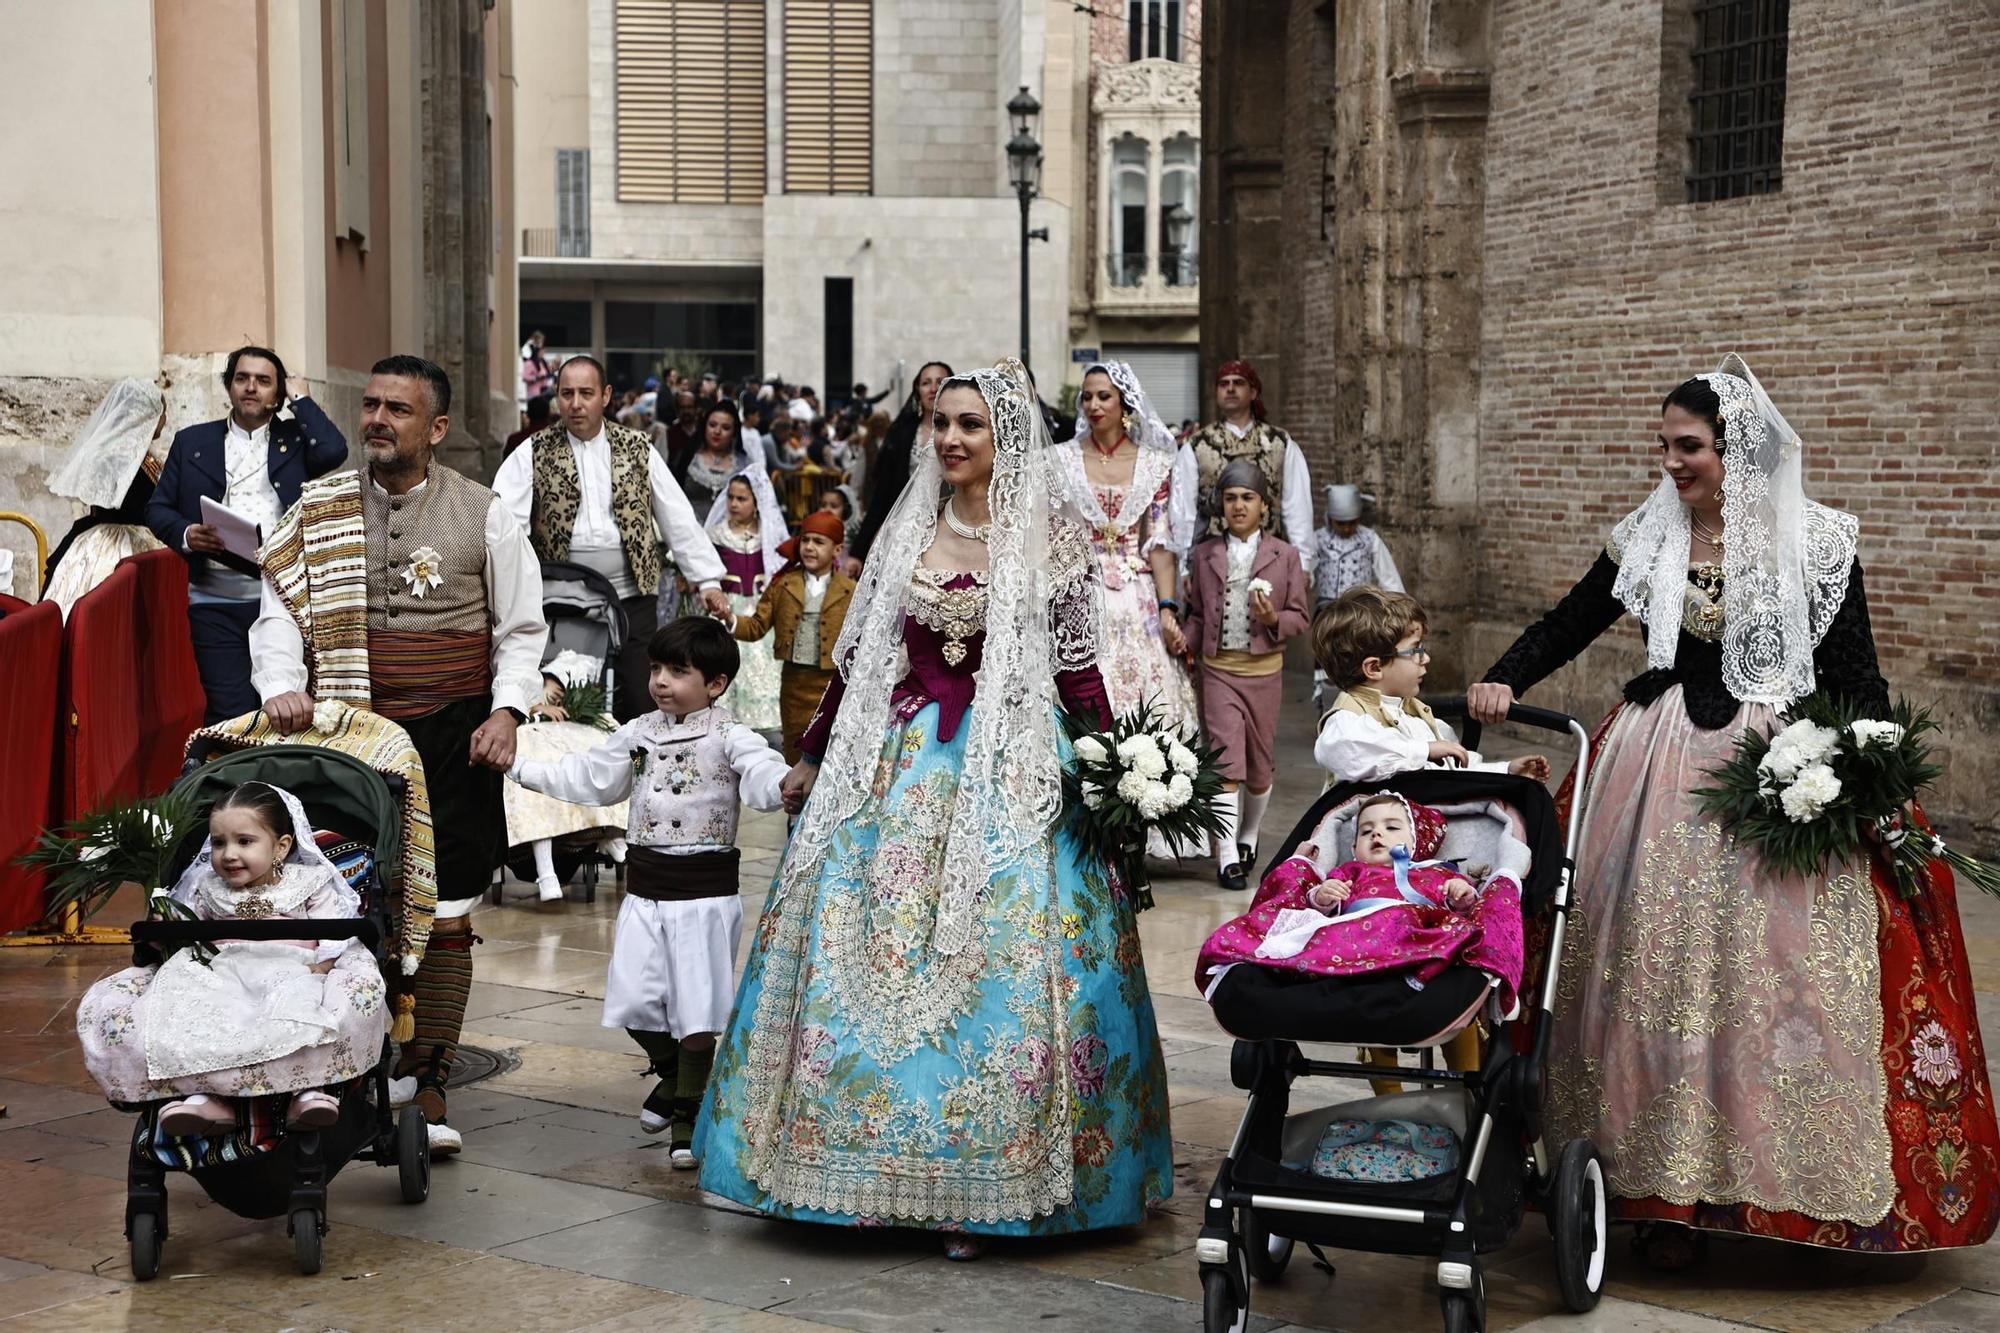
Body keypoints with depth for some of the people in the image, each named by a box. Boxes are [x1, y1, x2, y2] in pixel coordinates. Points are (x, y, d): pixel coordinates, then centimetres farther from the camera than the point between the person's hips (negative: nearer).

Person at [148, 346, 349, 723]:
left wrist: (299, 399, 1)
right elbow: (158, 507, 12)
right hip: (216, 602, 0)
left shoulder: (295, 438, 11)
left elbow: (333, 451, -11)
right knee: (230, 711, -5)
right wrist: (186, 534, -9)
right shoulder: (192, 441, 14)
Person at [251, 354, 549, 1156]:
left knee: (444, 914, 0)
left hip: (451, 740, -1)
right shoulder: (318, 511, 8)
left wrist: (506, 710, -7)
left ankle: (428, 1087, 8)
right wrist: (282, 685, -12)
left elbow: (522, 629, 6)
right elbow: (278, 609, 6)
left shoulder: (481, 516, 3)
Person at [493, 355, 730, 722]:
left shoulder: (637, 449, 8)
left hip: (633, 599, 1)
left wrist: (708, 579, 4)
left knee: (637, 704, 0)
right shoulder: (534, 454, 3)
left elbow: (678, 517, 9)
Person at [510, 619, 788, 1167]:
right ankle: (672, 1072, 33)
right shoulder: (639, 733, 10)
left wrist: (787, 784, -50)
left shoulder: (728, 736, -8)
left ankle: (688, 1111, 15)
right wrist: (519, 767, 17)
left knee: (695, 1005, -1)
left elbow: (761, 772, -27)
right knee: (634, 998, 4)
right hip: (645, 891, 5)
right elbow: (586, 778, 19)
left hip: (705, 893, -5)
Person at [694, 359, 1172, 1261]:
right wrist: (812, 758, 17)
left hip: (1010, 778, -4)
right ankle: (877, 1162, 16)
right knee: (863, 949, 3)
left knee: (998, 961, -5)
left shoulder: (1053, 542, -2)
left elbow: (1079, 674, -1)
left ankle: (980, 1186, 6)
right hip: (897, 769, 4)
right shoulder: (906, 533, 9)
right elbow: (860, 660, 15)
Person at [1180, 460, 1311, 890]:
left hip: (1264, 671, 1)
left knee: (1259, 762, 10)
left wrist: (1275, 620, -16)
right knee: (1226, 762, -11)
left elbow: (1299, 617, 4)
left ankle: (1248, 838, 33)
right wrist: (1186, 644, -4)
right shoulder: (1204, 556, 9)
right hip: (1219, 669, -1)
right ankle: (1227, 858, -13)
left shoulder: (1284, 555, 5)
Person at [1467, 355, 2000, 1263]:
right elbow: (1570, 622, 12)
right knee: (1658, 969, 3)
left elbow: (1855, 674, -1)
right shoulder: (1647, 536, 6)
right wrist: (1503, 682, -4)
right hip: (1662, 771, 3)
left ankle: (1789, 1181, 12)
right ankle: (1669, 1186, 11)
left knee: (1774, 973, -3)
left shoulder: (1816, 543, -2)